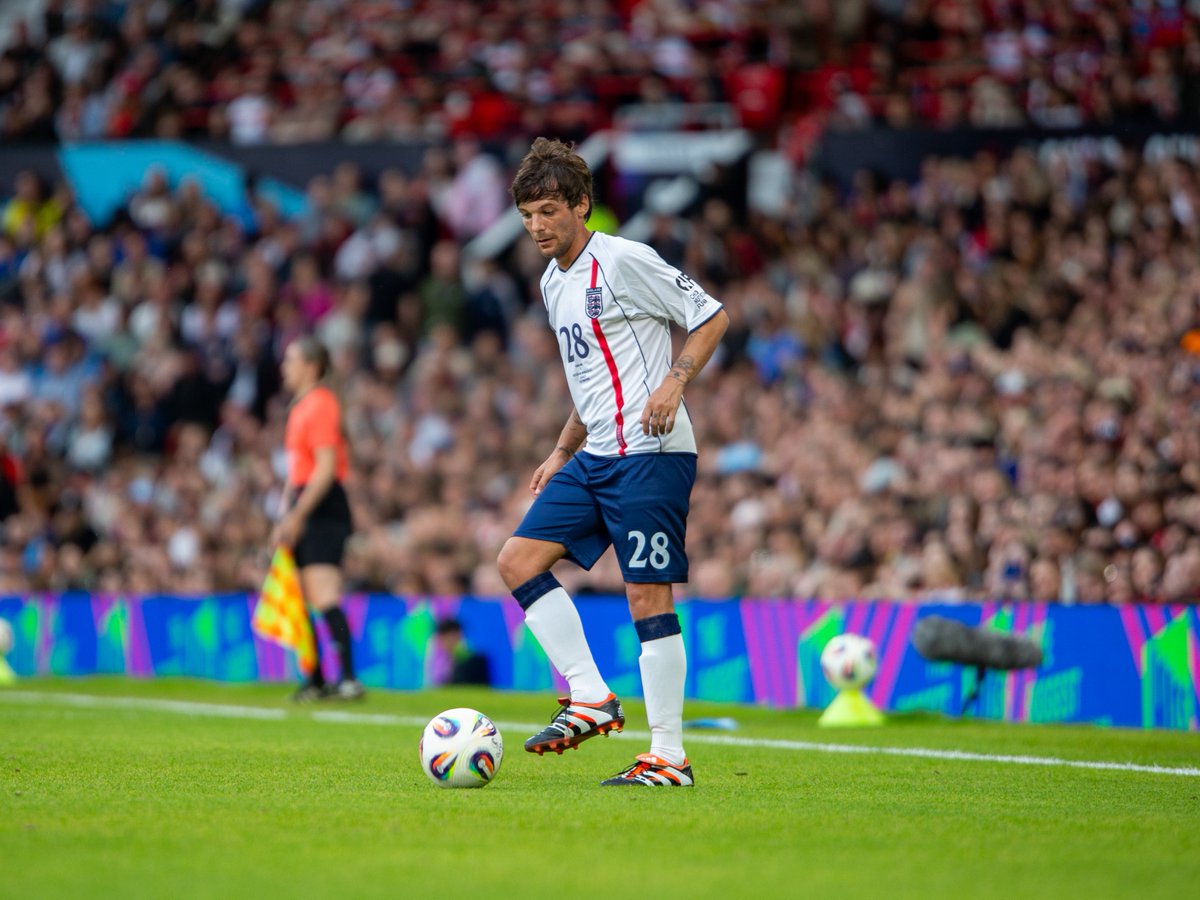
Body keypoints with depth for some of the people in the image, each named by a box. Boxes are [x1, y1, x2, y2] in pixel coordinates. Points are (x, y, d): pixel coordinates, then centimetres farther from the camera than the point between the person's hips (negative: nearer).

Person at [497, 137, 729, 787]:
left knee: (647, 594, -9)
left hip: (651, 453, -9)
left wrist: (674, 382, -19)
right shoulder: (554, 283, 17)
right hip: (594, 458, 9)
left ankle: (669, 757, -5)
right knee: (516, 560, -1)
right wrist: (562, 451, 20)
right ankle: (592, 699, 1)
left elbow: (712, 317, -6)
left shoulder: (624, 260, -9)